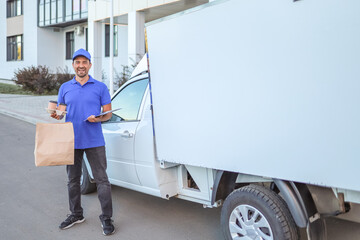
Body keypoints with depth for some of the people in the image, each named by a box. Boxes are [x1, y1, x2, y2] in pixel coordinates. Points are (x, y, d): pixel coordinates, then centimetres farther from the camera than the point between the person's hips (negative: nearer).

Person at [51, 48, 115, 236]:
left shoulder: (100, 87, 2)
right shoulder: (65, 88, 10)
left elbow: (108, 113, 2)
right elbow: (59, 111, 15)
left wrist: (98, 118, -19)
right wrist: (56, 115, -8)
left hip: (94, 141, -3)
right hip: (71, 141, 4)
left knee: (101, 179, -2)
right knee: (73, 179, 14)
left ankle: (106, 218, 9)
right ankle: (76, 214, 31)